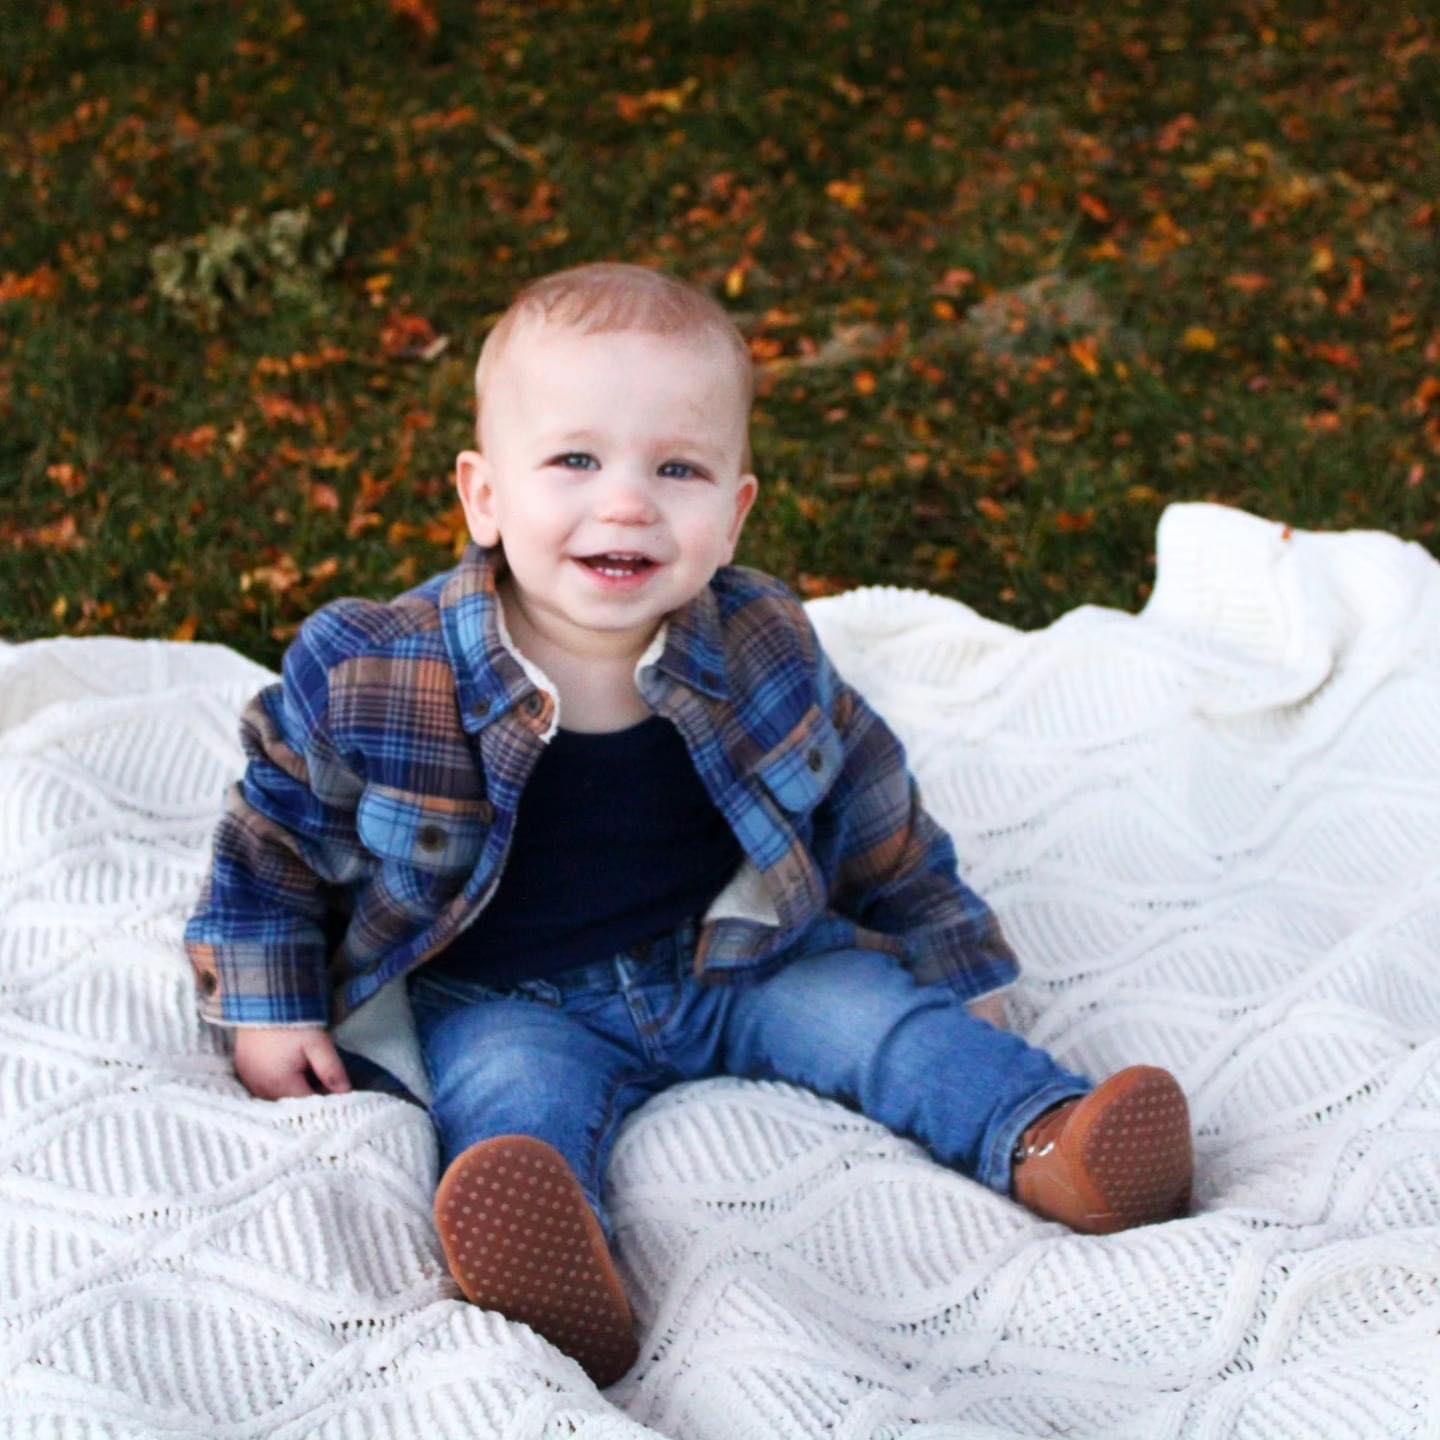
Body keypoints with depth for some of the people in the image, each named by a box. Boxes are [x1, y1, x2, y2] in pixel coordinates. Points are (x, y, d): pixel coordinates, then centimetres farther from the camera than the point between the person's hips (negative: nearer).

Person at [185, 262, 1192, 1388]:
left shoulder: (763, 651, -10)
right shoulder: (374, 679, -18)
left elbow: (873, 810, 6)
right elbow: (278, 827, 0)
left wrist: (955, 966, 12)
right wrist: (269, 1007, 1)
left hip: (737, 962, 4)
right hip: (511, 1001, -4)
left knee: (884, 1012, -12)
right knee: (513, 1095, -30)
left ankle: (1050, 1144, -26)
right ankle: (563, 1274, -57)